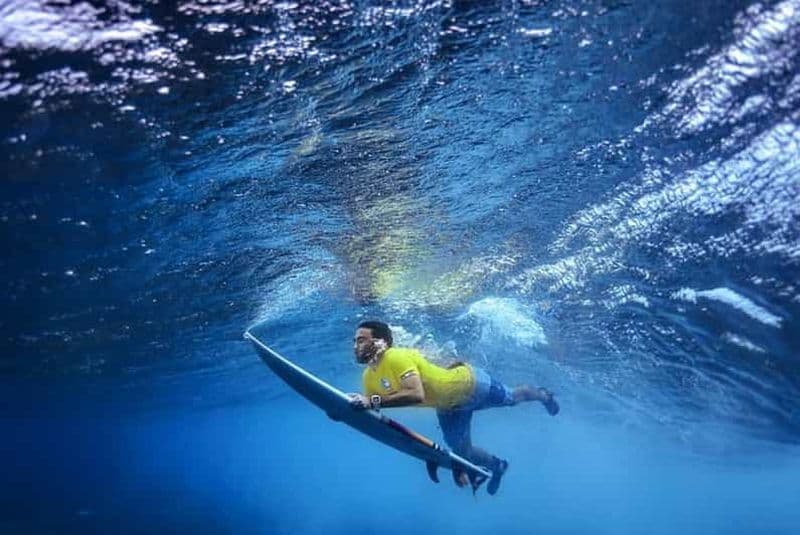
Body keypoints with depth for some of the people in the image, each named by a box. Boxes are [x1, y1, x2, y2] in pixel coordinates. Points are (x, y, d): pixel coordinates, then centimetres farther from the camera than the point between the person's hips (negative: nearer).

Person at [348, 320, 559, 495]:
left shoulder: (397, 358, -39)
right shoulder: (369, 377, -13)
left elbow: (416, 394, -52)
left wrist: (374, 400, -52)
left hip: (470, 383, -7)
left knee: (513, 397, 21)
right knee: (462, 451, 15)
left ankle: (542, 395, 56)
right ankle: (497, 466, 48)